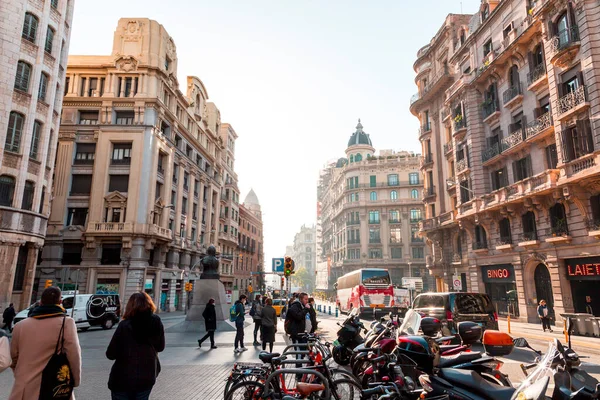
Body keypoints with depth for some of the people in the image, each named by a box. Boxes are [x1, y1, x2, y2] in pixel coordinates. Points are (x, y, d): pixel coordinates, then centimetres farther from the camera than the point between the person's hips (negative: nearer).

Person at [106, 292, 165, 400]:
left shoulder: (124, 325, -17)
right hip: (147, 377, 3)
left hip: (123, 378, -3)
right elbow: (160, 347, 6)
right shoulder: (156, 322, -7)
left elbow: (110, 354, -11)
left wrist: (124, 351, 7)